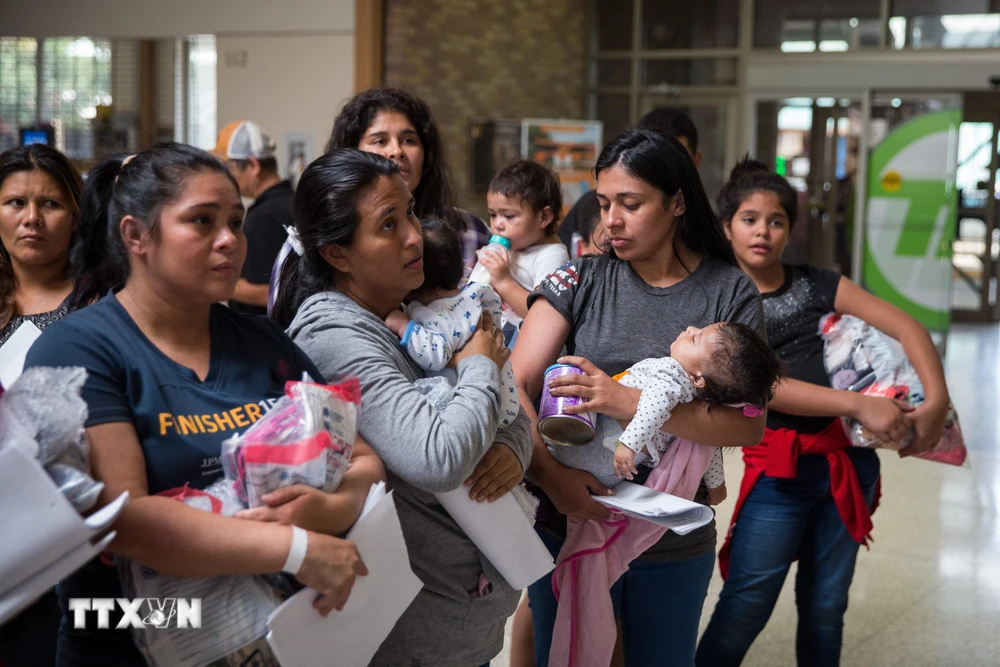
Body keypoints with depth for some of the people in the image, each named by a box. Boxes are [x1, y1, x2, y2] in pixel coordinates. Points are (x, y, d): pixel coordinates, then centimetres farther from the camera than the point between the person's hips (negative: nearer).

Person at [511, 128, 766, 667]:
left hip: (676, 545, 0)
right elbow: (516, 385, -11)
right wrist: (550, 473, -27)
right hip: (571, 524, 0)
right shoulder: (580, 280, -3)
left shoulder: (731, 294, -4)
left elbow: (748, 425, -13)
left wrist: (628, 402, -24)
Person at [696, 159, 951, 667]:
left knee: (825, 609, 11)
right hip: (778, 467, -3)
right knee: (744, 610, -6)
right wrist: (859, 405, -20)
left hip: (848, 462, 3)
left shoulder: (818, 285, 7)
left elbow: (907, 327, 3)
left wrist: (936, 401, -13)